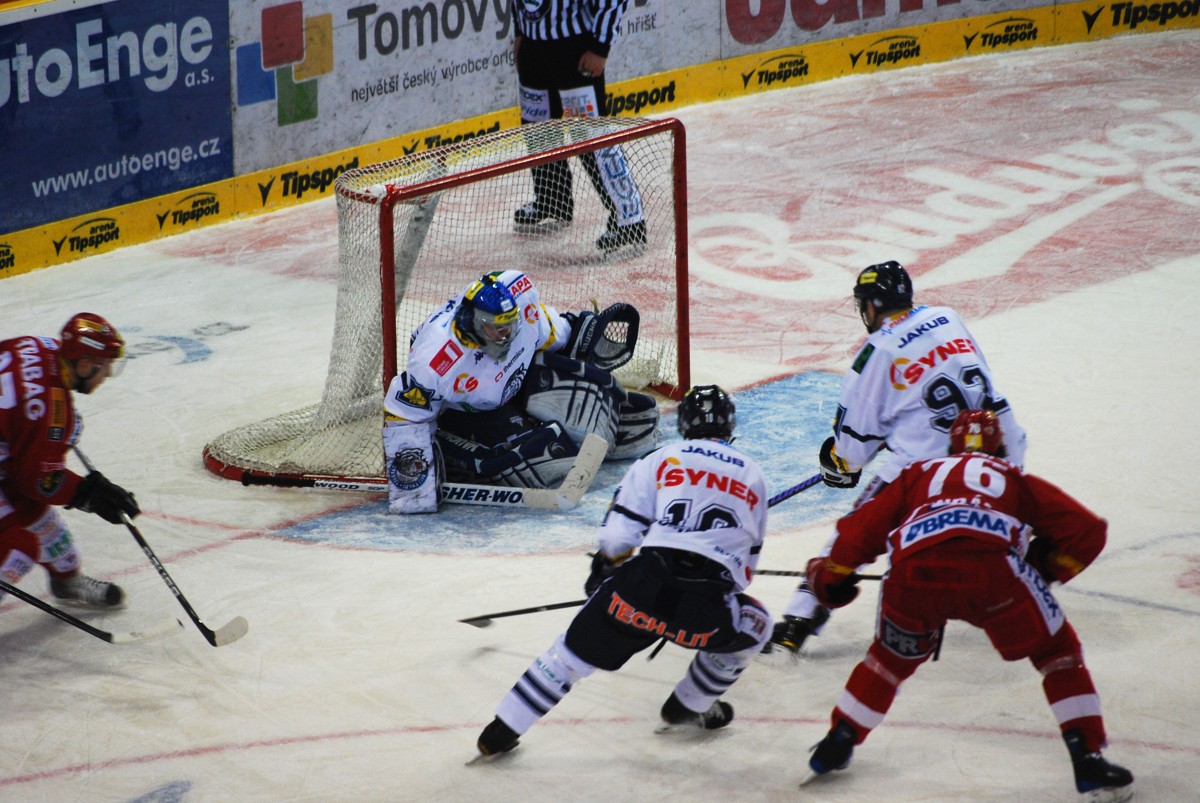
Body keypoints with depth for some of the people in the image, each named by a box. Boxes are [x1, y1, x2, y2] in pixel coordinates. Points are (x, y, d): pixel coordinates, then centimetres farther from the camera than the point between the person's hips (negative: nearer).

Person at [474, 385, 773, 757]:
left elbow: (619, 533, 8)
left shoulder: (662, 459, 15)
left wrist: (604, 571, 28)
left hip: (645, 585, 0)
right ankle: (687, 708, 37)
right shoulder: (753, 475, 22)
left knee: (577, 649, 18)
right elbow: (747, 559, 29)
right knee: (753, 625, 32)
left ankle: (501, 732, 17)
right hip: (706, 608, 0)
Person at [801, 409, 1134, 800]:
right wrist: (1047, 571, 41)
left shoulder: (918, 474, 37)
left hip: (914, 570, 2)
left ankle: (836, 746, 33)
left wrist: (830, 576, 48)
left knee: (893, 655, 30)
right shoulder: (1017, 480, 34)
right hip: (991, 566, -2)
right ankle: (1088, 759, 8)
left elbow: (860, 529, 32)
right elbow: (1087, 531, 26)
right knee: (1057, 651, 17)